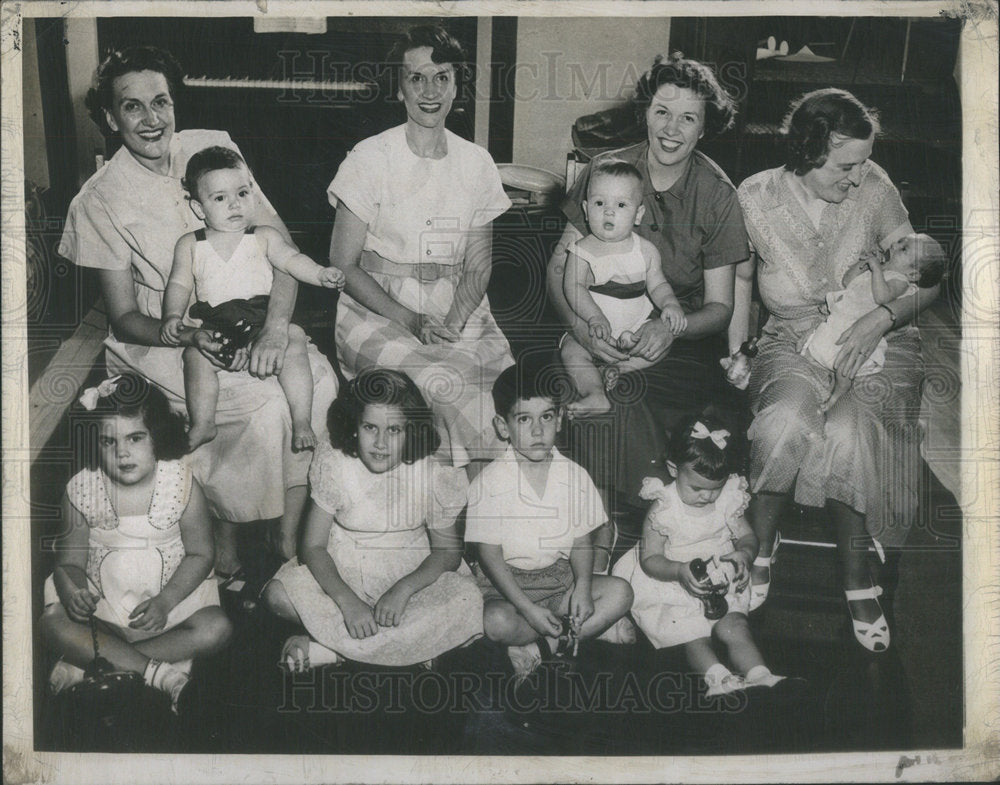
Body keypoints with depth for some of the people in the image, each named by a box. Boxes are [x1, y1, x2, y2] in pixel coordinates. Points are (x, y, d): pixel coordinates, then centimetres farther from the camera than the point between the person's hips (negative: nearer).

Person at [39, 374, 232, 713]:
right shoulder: (81, 490, -10)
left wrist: (164, 602, -22)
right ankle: (159, 671, -28)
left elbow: (200, 554, -8)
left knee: (216, 628, -26)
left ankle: (87, 663, -23)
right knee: (54, 625, -26)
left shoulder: (181, 483, -13)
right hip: (101, 598, 0)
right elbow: (70, 561, -4)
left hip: (172, 592, 0)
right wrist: (73, 593, -28)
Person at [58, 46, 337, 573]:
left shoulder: (213, 148, 0)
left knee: (317, 378, -24)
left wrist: (275, 328, -22)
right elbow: (124, 317, -7)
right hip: (160, 341, -3)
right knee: (268, 400, -27)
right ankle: (225, 534, -5)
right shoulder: (99, 201, -7)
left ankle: (287, 534, -9)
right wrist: (191, 337, -27)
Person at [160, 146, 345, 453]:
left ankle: (302, 421, -24)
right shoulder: (189, 245, 13)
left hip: (263, 315, -1)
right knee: (196, 356, -25)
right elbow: (179, 284, 10)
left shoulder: (264, 237, 11)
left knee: (293, 342, -27)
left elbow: (291, 259, 0)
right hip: (216, 326, 1)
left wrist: (319, 273, -20)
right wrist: (173, 316, -8)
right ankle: (202, 425, -15)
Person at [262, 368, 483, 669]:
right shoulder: (335, 467, -12)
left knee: (467, 603, -30)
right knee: (279, 594, -27)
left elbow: (448, 550, -6)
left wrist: (404, 589, -24)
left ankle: (325, 650, -26)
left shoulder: (430, 475, -12)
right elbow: (313, 545, -12)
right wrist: (347, 601, -29)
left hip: (412, 575, 0)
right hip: (341, 574, 0)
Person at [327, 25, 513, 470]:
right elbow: (343, 264, -3)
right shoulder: (370, 159, -2)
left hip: (459, 314, 4)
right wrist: (411, 321, -16)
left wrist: (453, 323, -11)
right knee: (440, 383, -33)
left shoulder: (477, 163, 9)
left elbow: (478, 266, 10)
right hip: (376, 311, -3)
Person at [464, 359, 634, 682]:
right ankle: (567, 637, -10)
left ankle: (535, 649, -18)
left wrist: (583, 586, -16)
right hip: (505, 583, -4)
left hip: (560, 578, 4)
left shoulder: (574, 476, 0)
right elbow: (490, 555, -12)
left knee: (619, 593, -18)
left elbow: (581, 542, 5)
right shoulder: (490, 482, -12)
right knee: (496, 621, -35)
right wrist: (529, 609, -21)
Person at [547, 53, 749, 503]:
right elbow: (559, 266, 1)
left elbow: (720, 307, 0)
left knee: (625, 388, -31)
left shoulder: (717, 195, -2)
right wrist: (580, 327, -19)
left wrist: (671, 327, -23)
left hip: (684, 339, -2)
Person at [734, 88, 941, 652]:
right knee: (786, 420, -34)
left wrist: (880, 319, -19)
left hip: (878, 345, 0)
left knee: (846, 432, -32)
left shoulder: (874, 189, -7)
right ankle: (759, 548, -10)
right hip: (793, 345, 1)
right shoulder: (756, 198, -7)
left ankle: (857, 575, -13)